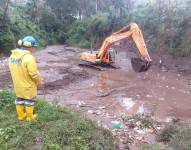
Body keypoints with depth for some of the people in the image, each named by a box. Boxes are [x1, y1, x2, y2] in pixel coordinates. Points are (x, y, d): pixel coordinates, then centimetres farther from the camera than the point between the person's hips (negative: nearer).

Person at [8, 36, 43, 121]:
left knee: (19, 99, 22)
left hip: (17, 84, 7)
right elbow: (34, 73, -26)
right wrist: (40, 81, -8)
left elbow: (14, 69, 5)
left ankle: (21, 116, 37)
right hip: (28, 85, -6)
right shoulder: (29, 57, -28)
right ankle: (30, 117, 29)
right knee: (29, 100, 13)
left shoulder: (13, 55, -4)